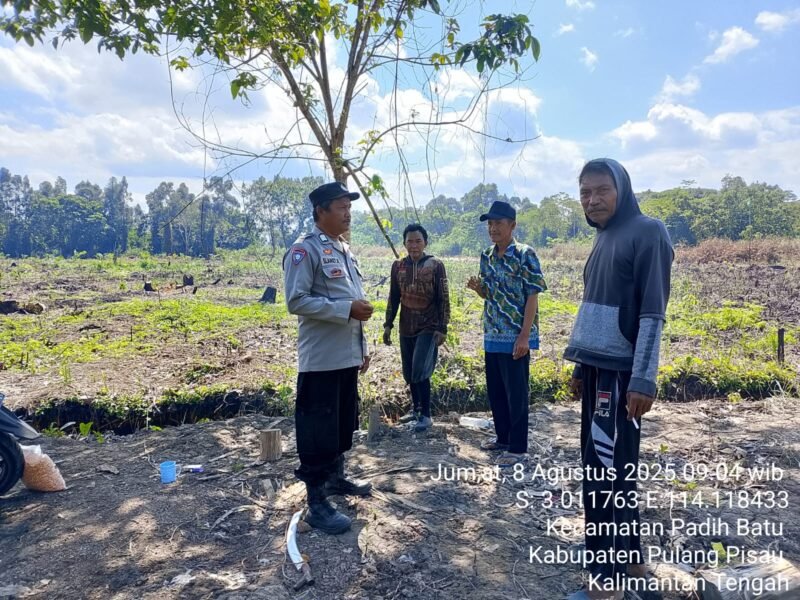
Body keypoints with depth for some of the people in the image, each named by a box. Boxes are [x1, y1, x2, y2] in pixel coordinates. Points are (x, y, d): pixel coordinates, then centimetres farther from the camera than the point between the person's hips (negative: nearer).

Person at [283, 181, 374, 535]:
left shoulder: (345, 251, 15)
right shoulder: (305, 250, -12)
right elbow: (297, 301, -20)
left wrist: (363, 347, 18)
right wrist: (347, 309, -22)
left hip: (347, 357, 9)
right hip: (321, 360, -9)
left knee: (343, 425, 20)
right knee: (319, 431, 0)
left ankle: (335, 478, 37)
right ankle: (317, 503, 11)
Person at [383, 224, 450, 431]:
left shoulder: (436, 266, -6)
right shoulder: (398, 266, 4)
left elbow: (443, 300, -6)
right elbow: (393, 298, 11)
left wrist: (442, 328, -10)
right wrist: (388, 324, 7)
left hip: (429, 328, -5)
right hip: (406, 329, 5)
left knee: (420, 372, -11)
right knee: (409, 373, 13)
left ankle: (426, 415, 4)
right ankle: (416, 409, 30)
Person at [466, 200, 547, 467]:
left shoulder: (525, 255, -11)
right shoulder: (486, 256, 9)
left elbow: (532, 297, -13)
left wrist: (524, 336, -18)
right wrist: (477, 287, -6)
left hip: (515, 337, -7)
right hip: (492, 336, 7)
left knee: (516, 393, 2)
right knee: (495, 391, 15)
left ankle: (518, 447, 14)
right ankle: (503, 437, 32)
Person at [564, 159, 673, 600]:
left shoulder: (647, 233, -9)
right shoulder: (604, 237, 15)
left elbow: (653, 313, -16)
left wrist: (643, 381, -20)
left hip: (621, 373, -8)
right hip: (598, 370, 8)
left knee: (605, 472, -4)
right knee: (611, 468, 14)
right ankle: (629, 559, 28)